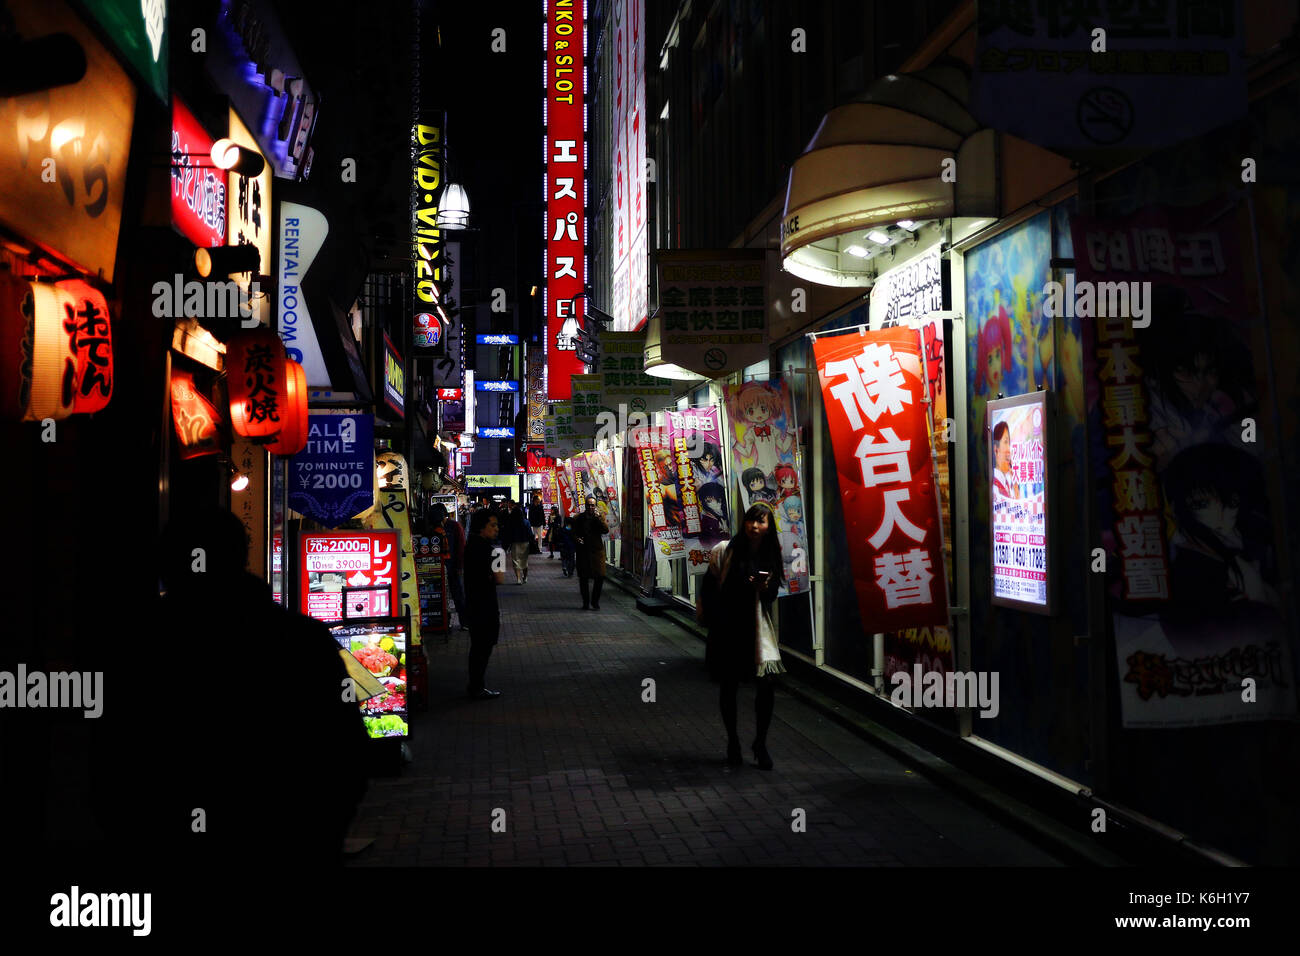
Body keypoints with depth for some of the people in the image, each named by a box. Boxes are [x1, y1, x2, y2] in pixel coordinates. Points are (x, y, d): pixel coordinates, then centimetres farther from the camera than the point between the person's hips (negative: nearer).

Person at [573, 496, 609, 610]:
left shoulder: (599, 517, 4)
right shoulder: (580, 518, 4)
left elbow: (606, 530, -10)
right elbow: (574, 532, 8)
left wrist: (598, 517, -16)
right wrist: (577, 539, -13)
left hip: (597, 550, 0)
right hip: (583, 551, 0)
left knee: (600, 577, -5)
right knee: (583, 578, 5)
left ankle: (595, 601, 11)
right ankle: (585, 602, 18)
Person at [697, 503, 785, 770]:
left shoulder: (770, 556, 4)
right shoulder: (724, 551, -5)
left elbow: (772, 595, 10)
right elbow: (708, 585, 2)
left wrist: (765, 588, -11)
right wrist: (707, 616, 2)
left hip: (756, 627, 2)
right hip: (726, 626, -2)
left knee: (766, 683, -10)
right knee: (729, 686, 8)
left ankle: (760, 743, 8)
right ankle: (732, 740, 28)